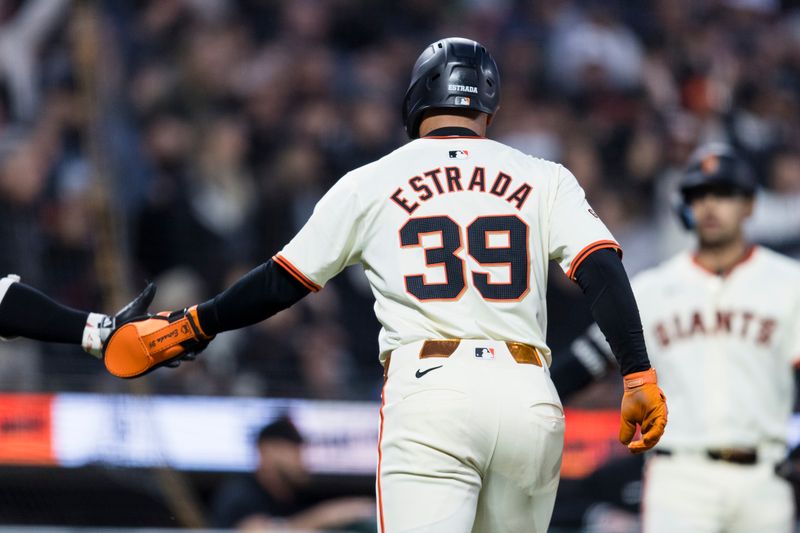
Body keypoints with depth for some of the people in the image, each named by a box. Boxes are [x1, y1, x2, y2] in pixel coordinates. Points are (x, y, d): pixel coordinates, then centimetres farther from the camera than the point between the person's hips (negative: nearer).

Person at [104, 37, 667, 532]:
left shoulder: (371, 184, 12)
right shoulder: (545, 180, 13)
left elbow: (283, 281, 15)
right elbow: (603, 270, 0)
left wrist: (193, 326, 29)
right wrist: (639, 375, -4)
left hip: (428, 392, -2)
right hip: (528, 395, 2)